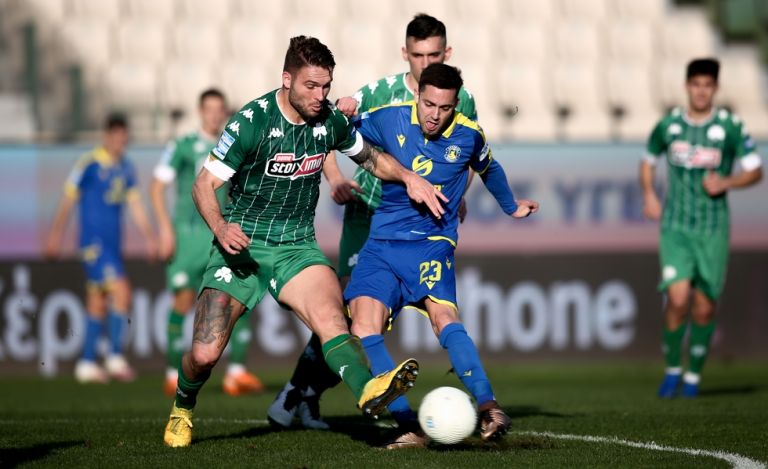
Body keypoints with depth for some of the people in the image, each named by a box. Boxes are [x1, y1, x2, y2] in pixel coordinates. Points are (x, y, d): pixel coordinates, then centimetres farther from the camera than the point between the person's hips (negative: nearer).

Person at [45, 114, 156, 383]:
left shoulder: (126, 168, 11)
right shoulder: (89, 164, -10)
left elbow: (135, 205, 17)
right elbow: (68, 199, -5)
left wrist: (149, 238, 12)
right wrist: (55, 236, -4)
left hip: (113, 243, 7)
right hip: (94, 240, -7)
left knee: (97, 301, 10)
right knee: (121, 291, -17)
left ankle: (87, 364, 14)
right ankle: (115, 358, -14)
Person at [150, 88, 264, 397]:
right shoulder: (183, 147, 0)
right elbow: (157, 187, -3)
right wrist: (165, 229, -11)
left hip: (221, 237, 4)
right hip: (188, 233, -3)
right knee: (184, 300, -3)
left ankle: (236, 374, -10)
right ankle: (174, 376, 8)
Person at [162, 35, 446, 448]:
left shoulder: (330, 120, 0)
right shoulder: (252, 122, -14)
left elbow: (371, 157, 21)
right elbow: (204, 185, -11)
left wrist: (408, 177, 2)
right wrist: (220, 227, -30)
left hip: (297, 247, 3)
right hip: (241, 245, -2)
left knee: (330, 316, -29)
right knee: (204, 355, -9)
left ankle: (367, 391, -53)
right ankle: (182, 409, 23)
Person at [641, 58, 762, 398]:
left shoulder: (731, 128, -4)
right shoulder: (668, 125, 2)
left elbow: (755, 171, 3)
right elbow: (648, 161, 20)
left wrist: (726, 182, -15)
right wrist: (649, 195, 4)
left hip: (713, 229, 0)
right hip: (675, 226, 0)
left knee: (705, 307, 3)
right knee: (678, 299, -14)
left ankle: (694, 375, 21)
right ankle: (672, 369, 6)